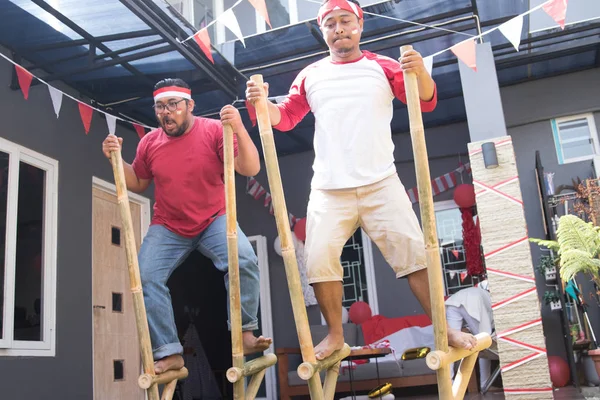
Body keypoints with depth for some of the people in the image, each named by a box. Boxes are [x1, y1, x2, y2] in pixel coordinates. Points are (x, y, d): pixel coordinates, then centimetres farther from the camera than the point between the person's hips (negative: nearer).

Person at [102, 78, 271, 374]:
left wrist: (239, 130, -33)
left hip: (214, 220, -3)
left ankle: (244, 333, -10)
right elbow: (137, 184, 13)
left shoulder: (214, 130, -11)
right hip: (168, 228, 3)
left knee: (244, 261, -28)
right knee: (145, 278, -14)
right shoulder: (149, 142, 0)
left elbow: (251, 169, -18)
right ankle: (169, 353, -4)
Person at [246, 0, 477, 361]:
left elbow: (426, 102, -4)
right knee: (320, 260, -5)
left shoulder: (382, 67, 5)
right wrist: (263, 103, -11)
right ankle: (335, 335, 13)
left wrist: (421, 74, -25)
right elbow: (286, 118, 10)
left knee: (413, 253, -2)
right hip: (329, 191, 2)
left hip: (381, 185, -1)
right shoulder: (310, 76, 10)